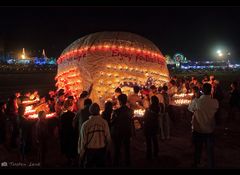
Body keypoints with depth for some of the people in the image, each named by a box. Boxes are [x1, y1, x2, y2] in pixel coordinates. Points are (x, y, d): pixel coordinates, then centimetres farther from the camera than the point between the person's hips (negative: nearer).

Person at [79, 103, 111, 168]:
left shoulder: (86, 124, -14)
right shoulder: (104, 122, -12)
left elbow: (83, 140, -9)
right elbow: (108, 137, -8)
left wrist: (81, 153, 4)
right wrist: (106, 148, 11)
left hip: (89, 151, -1)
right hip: (101, 150, 1)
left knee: (88, 166, 14)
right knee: (100, 165, 17)